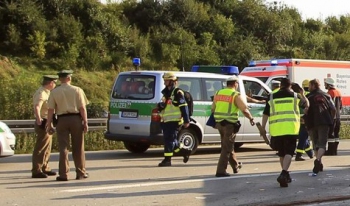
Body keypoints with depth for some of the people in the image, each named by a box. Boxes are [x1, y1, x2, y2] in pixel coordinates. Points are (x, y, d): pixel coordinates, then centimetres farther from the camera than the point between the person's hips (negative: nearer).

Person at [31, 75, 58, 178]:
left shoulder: (46, 92, 13)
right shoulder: (41, 93, -18)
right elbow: (37, 107, -36)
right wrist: (38, 118, -51)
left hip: (48, 123, 10)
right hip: (43, 123, -10)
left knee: (47, 148, 18)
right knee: (40, 148, -9)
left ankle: (44, 168, 28)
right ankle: (36, 171, -7)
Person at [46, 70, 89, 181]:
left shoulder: (54, 92, 2)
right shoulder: (77, 90, 0)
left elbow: (51, 109, -2)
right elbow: (82, 108, -5)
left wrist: (49, 123, 3)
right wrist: (85, 122, -2)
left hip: (62, 120, 0)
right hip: (76, 119, 0)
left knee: (63, 147, 3)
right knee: (78, 147, 9)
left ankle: (63, 174, -1)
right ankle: (81, 173, 16)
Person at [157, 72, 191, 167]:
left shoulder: (177, 93, -9)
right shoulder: (166, 93, 18)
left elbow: (184, 107, -13)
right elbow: (163, 106, 27)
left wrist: (186, 120, -17)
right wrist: (160, 106, 3)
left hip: (174, 121, -9)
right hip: (166, 121, 9)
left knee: (169, 140, -9)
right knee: (169, 140, 11)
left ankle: (167, 159, -5)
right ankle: (185, 151, 26)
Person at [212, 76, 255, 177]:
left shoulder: (218, 93, 10)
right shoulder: (235, 95, -9)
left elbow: (213, 109, 14)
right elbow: (244, 109, -11)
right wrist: (251, 119, 4)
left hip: (219, 123, 7)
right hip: (230, 124, -7)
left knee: (228, 146, 21)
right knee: (227, 148, -1)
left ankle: (235, 166, 37)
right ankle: (220, 171, -4)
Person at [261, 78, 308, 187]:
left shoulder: (272, 97, 10)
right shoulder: (295, 96, 8)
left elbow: (266, 114, 10)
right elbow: (306, 104, 23)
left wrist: (263, 127, 17)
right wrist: (302, 94, 34)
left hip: (276, 129, 2)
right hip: (291, 129, -2)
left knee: (281, 153, 17)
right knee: (288, 152, -4)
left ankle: (285, 175, 30)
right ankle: (283, 174, -25)